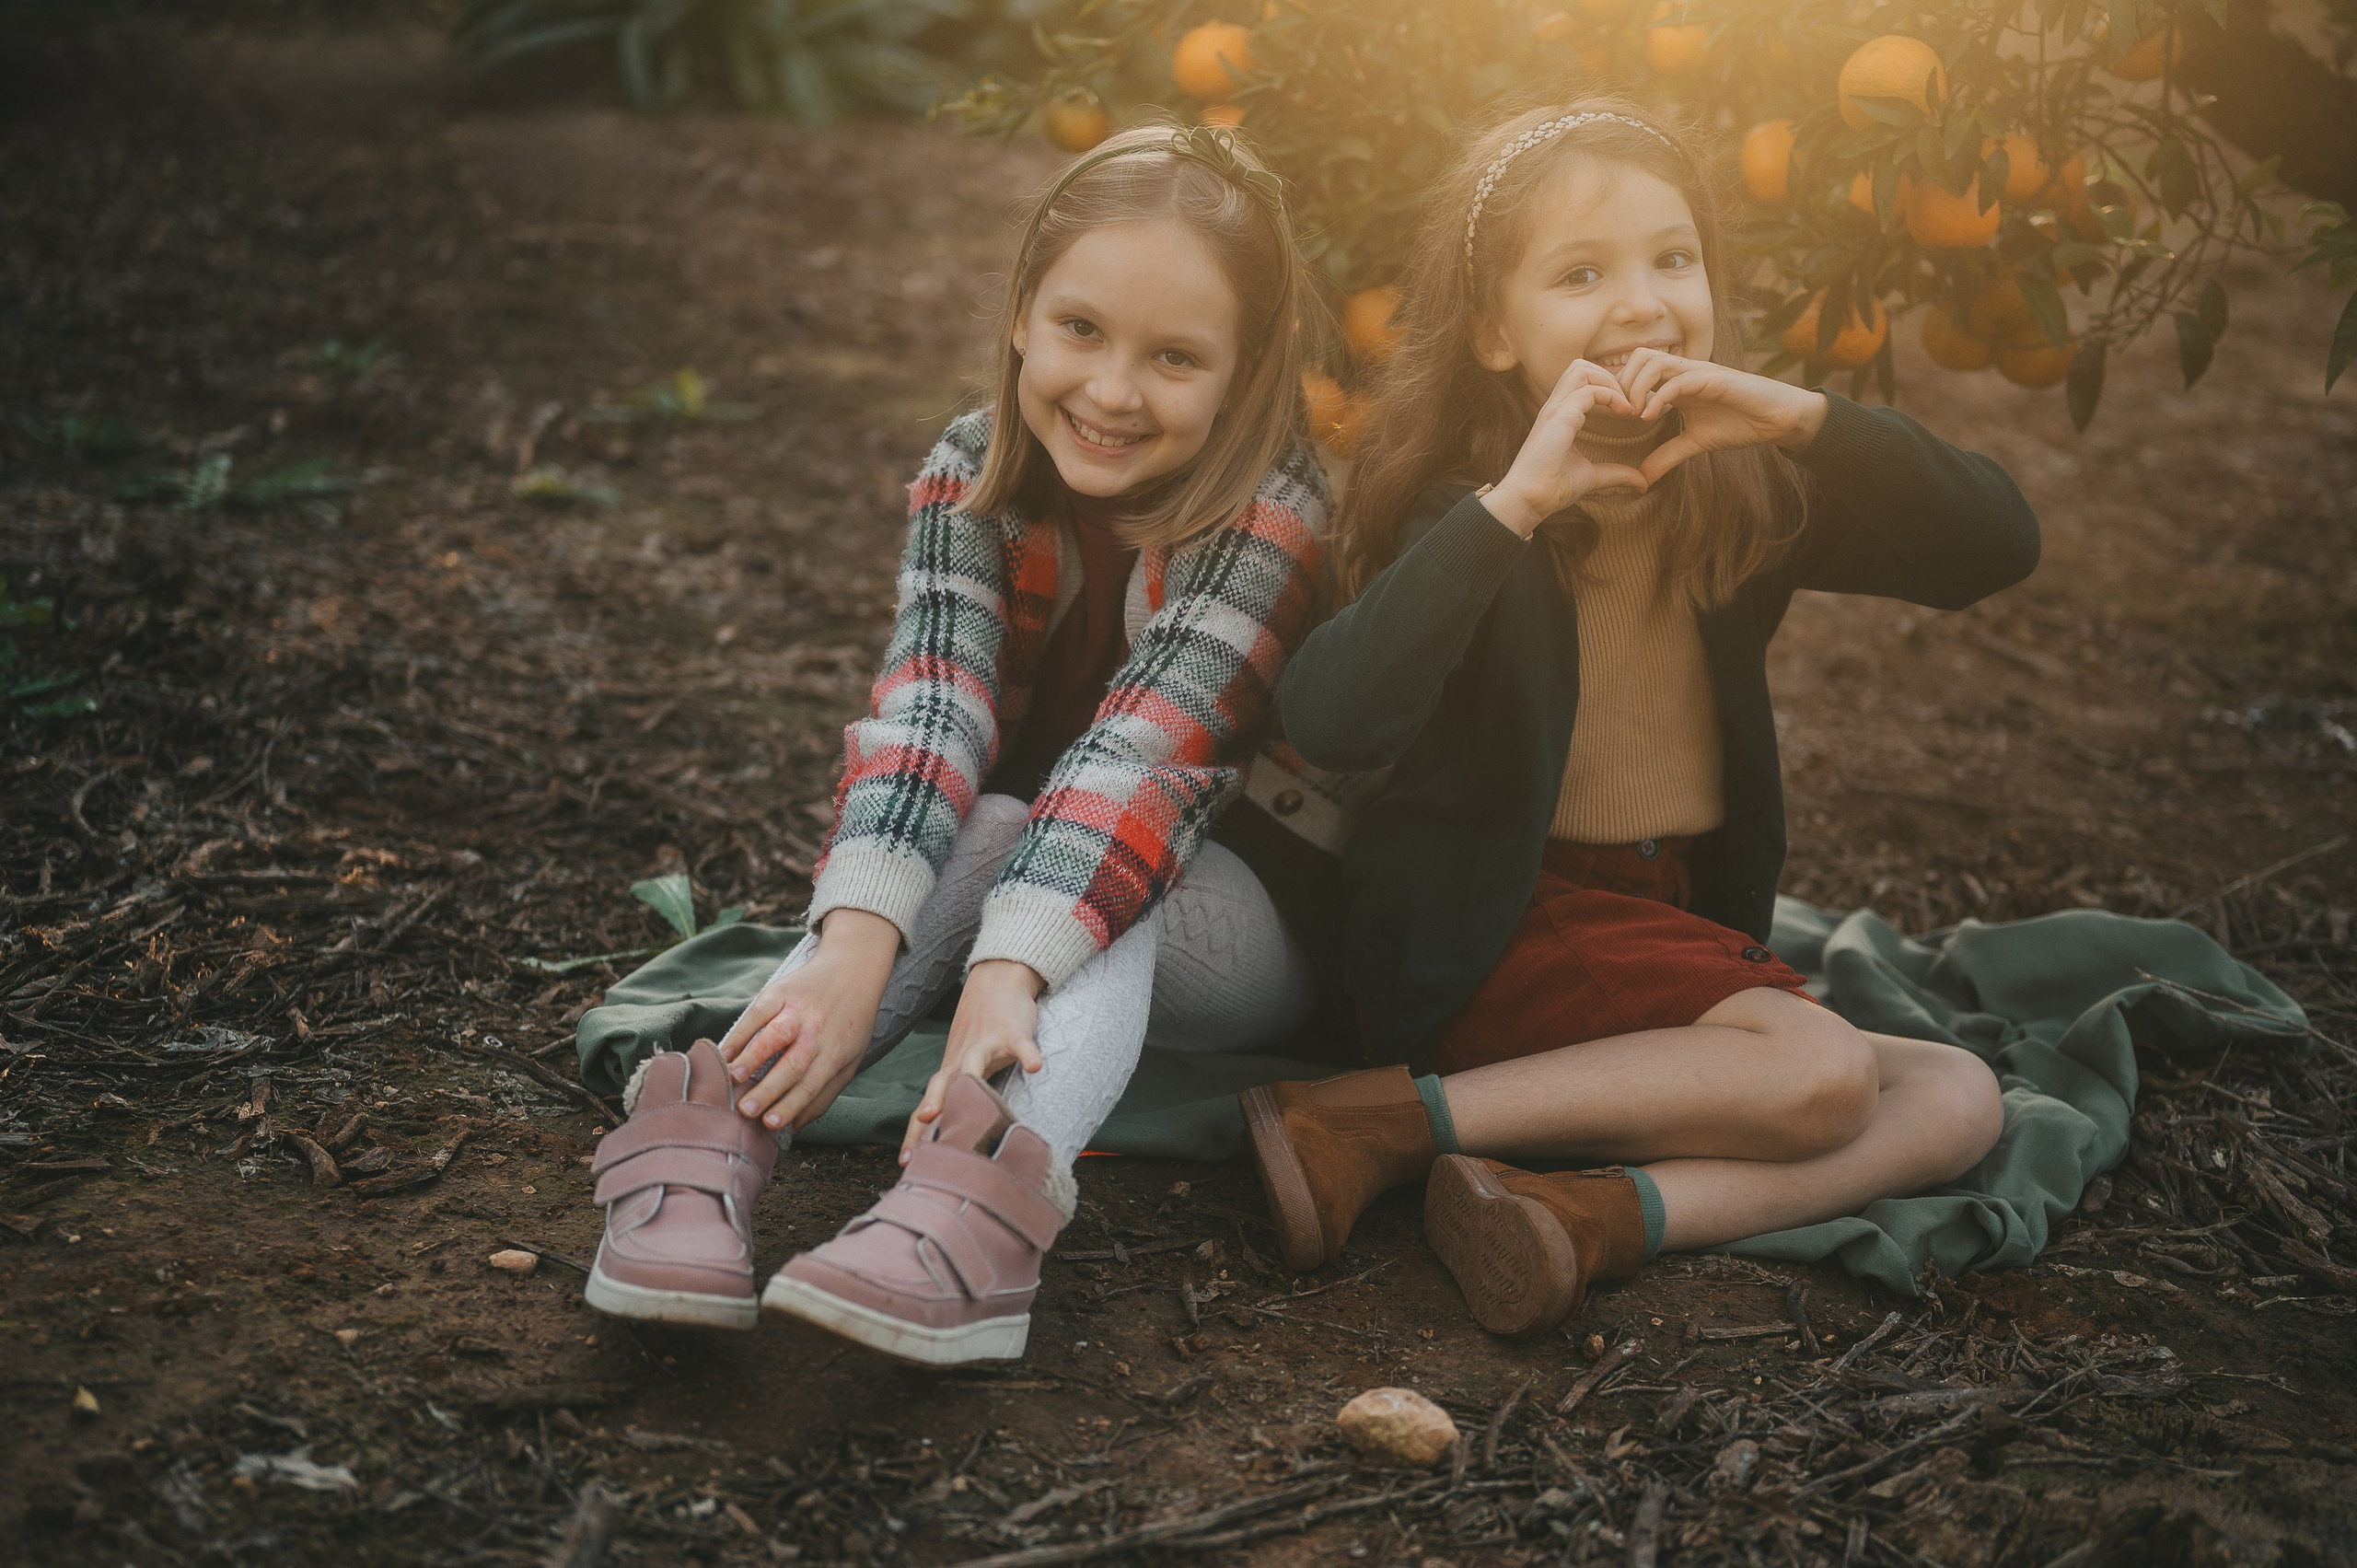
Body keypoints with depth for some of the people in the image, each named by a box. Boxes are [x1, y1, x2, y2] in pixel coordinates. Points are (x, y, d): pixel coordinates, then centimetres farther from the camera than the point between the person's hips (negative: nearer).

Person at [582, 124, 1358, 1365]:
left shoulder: (1271, 515, -20)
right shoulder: (972, 475, -8)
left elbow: (1142, 751, -34)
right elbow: (928, 711, -24)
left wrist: (1007, 971, -49)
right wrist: (855, 943, -41)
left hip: (1239, 918, -3)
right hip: (1019, 849, 3)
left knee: (1064, 845, -35)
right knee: (961, 833, -30)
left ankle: (977, 1204, -60)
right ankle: (708, 1153, -45)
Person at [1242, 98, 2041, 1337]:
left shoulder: (1746, 491, 4)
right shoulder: (1458, 510, -11)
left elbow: (1997, 548, -4)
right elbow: (1331, 724, -30)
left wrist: (1807, 420, -17)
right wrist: (1515, 502, -32)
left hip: (1690, 932, 7)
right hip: (1501, 943, -6)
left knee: (1956, 1102, -11)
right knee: (1818, 1073, -27)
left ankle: (1600, 1213, -28)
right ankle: (1362, 1125, -23)